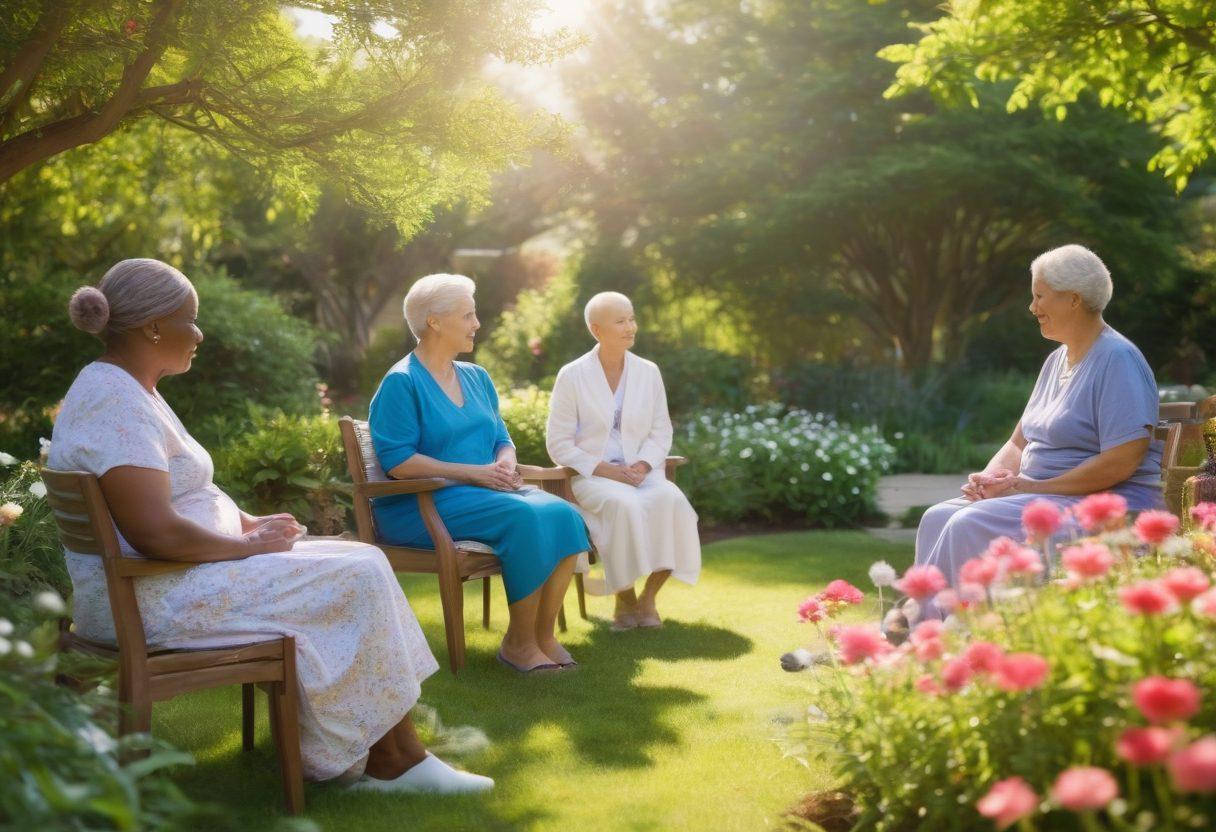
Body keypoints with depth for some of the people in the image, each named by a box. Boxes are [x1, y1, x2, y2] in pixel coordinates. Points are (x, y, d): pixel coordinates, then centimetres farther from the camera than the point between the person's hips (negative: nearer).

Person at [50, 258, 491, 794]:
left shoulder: (128, 390, 14)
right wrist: (248, 544, -14)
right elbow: (154, 533, -29)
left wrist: (249, 524, 6)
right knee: (354, 580, -12)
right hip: (155, 598, -11)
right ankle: (390, 760, 1)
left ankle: (394, 754, 5)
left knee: (362, 566, 5)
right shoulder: (117, 403, -20)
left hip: (181, 573, 11)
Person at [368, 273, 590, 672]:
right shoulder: (401, 382, -6)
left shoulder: (477, 378, 18)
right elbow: (396, 461, -15)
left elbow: (502, 439, 21)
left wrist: (506, 463, -5)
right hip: (421, 504, -7)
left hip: (486, 490, 7)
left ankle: (543, 634, -14)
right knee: (525, 517, -31)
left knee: (562, 514, -21)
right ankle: (519, 642, -18)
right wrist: (473, 473, -18)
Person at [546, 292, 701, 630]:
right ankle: (624, 599, -15)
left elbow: (661, 432, 10)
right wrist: (605, 469, -16)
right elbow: (559, 444, -3)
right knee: (625, 504, -36)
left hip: (641, 472, 3)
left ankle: (648, 598, -15)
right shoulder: (572, 376, -2)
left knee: (671, 499, -31)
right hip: (590, 476, -3)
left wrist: (642, 466, -11)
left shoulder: (648, 372, 9)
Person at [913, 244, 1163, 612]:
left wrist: (1028, 486, -18)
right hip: (1040, 494, 9)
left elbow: (1122, 462, -21)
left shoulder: (1118, 360, -12)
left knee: (970, 525, -26)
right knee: (937, 519, -10)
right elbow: (1019, 441, 21)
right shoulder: (1057, 361, 18)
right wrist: (990, 478, -2)